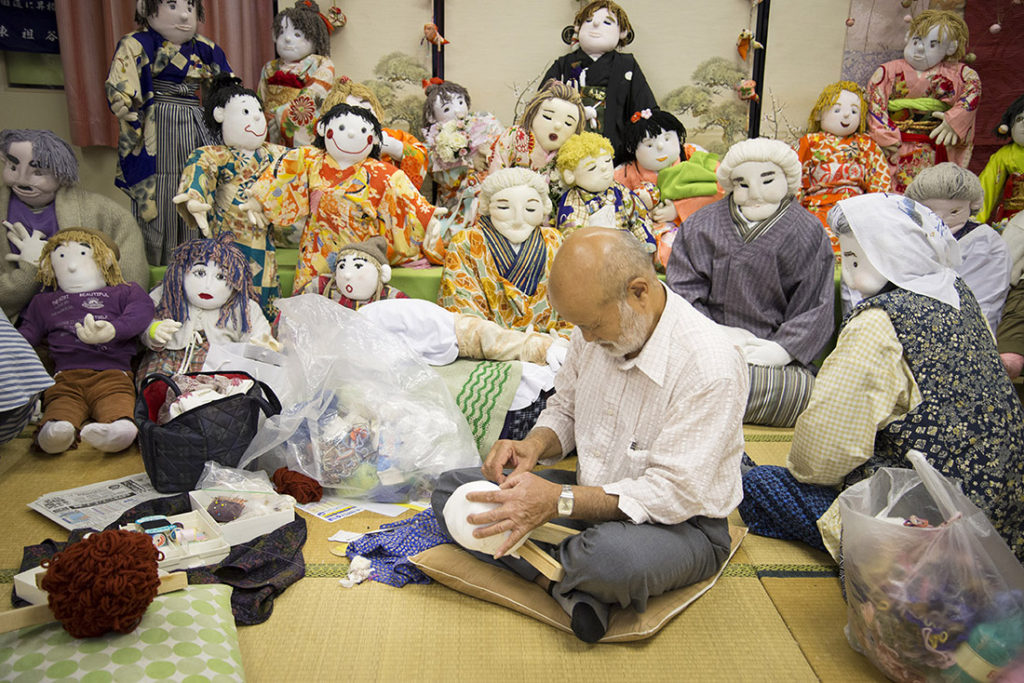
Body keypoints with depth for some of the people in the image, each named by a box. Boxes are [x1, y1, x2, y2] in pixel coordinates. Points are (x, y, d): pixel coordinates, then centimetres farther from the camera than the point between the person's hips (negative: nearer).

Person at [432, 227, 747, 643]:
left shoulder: (709, 366, -27)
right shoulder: (598, 327, -5)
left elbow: (675, 494, -26)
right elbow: (564, 409, 11)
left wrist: (559, 500, -31)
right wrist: (534, 446, -12)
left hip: (681, 525, -7)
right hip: (594, 498, 7)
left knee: (613, 555, -43)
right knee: (451, 489, -4)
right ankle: (574, 586, -17)